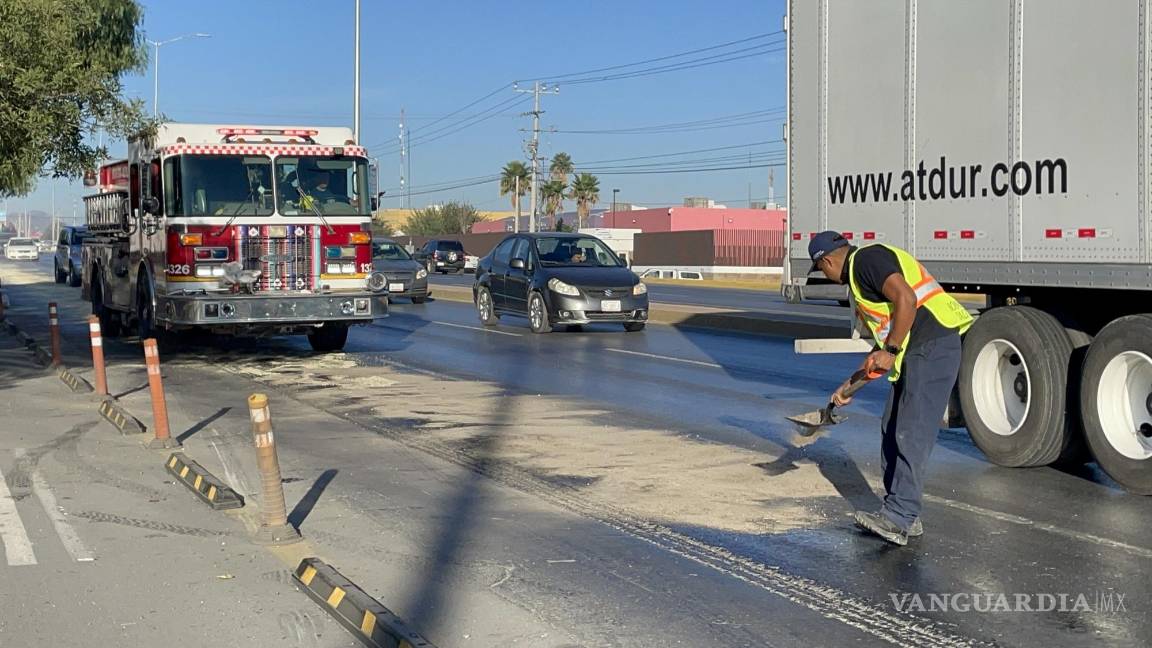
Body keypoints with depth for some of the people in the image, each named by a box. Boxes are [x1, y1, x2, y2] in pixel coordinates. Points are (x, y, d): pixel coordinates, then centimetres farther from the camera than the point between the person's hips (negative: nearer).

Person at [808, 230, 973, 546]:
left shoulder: (866, 260, -6)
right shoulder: (860, 275, 25)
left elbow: (906, 299, -22)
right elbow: (883, 341, 29)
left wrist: (891, 351, -15)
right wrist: (850, 385, 29)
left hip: (932, 348, -11)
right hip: (917, 354, 11)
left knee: (911, 436, -12)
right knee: (891, 433, 12)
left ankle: (898, 517, -13)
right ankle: (905, 517, 17)